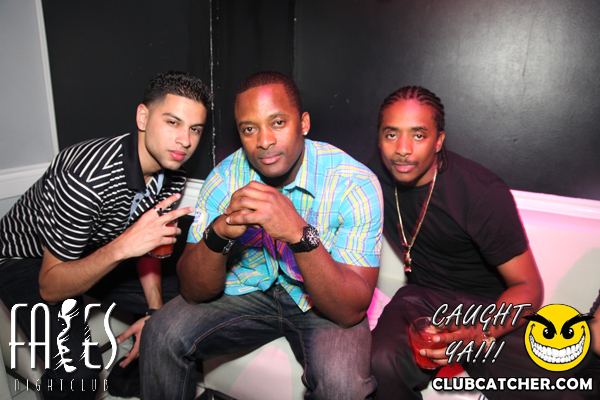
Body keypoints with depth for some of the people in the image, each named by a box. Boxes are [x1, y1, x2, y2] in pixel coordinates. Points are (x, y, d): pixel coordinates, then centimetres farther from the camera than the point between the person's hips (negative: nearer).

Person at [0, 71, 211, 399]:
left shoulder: (172, 176, -13)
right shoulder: (87, 176, -36)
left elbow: (147, 242, 1)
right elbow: (51, 288, -28)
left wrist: (155, 311, -12)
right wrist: (120, 248, -45)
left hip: (97, 254, 7)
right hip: (28, 258, -6)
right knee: (77, 366, -29)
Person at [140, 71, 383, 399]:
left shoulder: (354, 183, -22)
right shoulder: (225, 179, -13)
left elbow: (352, 310, -25)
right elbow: (194, 292, -12)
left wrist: (299, 234, -42)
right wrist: (220, 231, -34)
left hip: (324, 304, -1)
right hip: (247, 292, 3)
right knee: (161, 336, -16)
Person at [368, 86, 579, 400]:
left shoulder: (483, 193, -19)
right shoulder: (376, 174, -6)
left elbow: (528, 286, -14)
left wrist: (480, 335, -32)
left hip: (492, 306, -2)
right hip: (424, 297, 3)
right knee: (383, 361, -30)